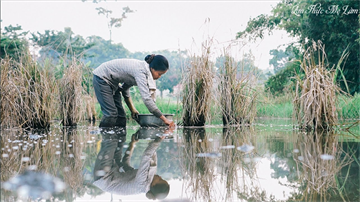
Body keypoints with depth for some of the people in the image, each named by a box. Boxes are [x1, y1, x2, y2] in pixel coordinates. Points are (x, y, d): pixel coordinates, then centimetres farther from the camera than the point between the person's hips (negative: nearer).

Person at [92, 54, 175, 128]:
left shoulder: (144, 69, -3)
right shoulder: (140, 70, -30)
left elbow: (125, 86, 8)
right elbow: (146, 98, -38)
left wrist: (132, 109, 4)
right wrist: (164, 119, -37)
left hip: (112, 83, 9)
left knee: (121, 117, 2)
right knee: (111, 115, -17)